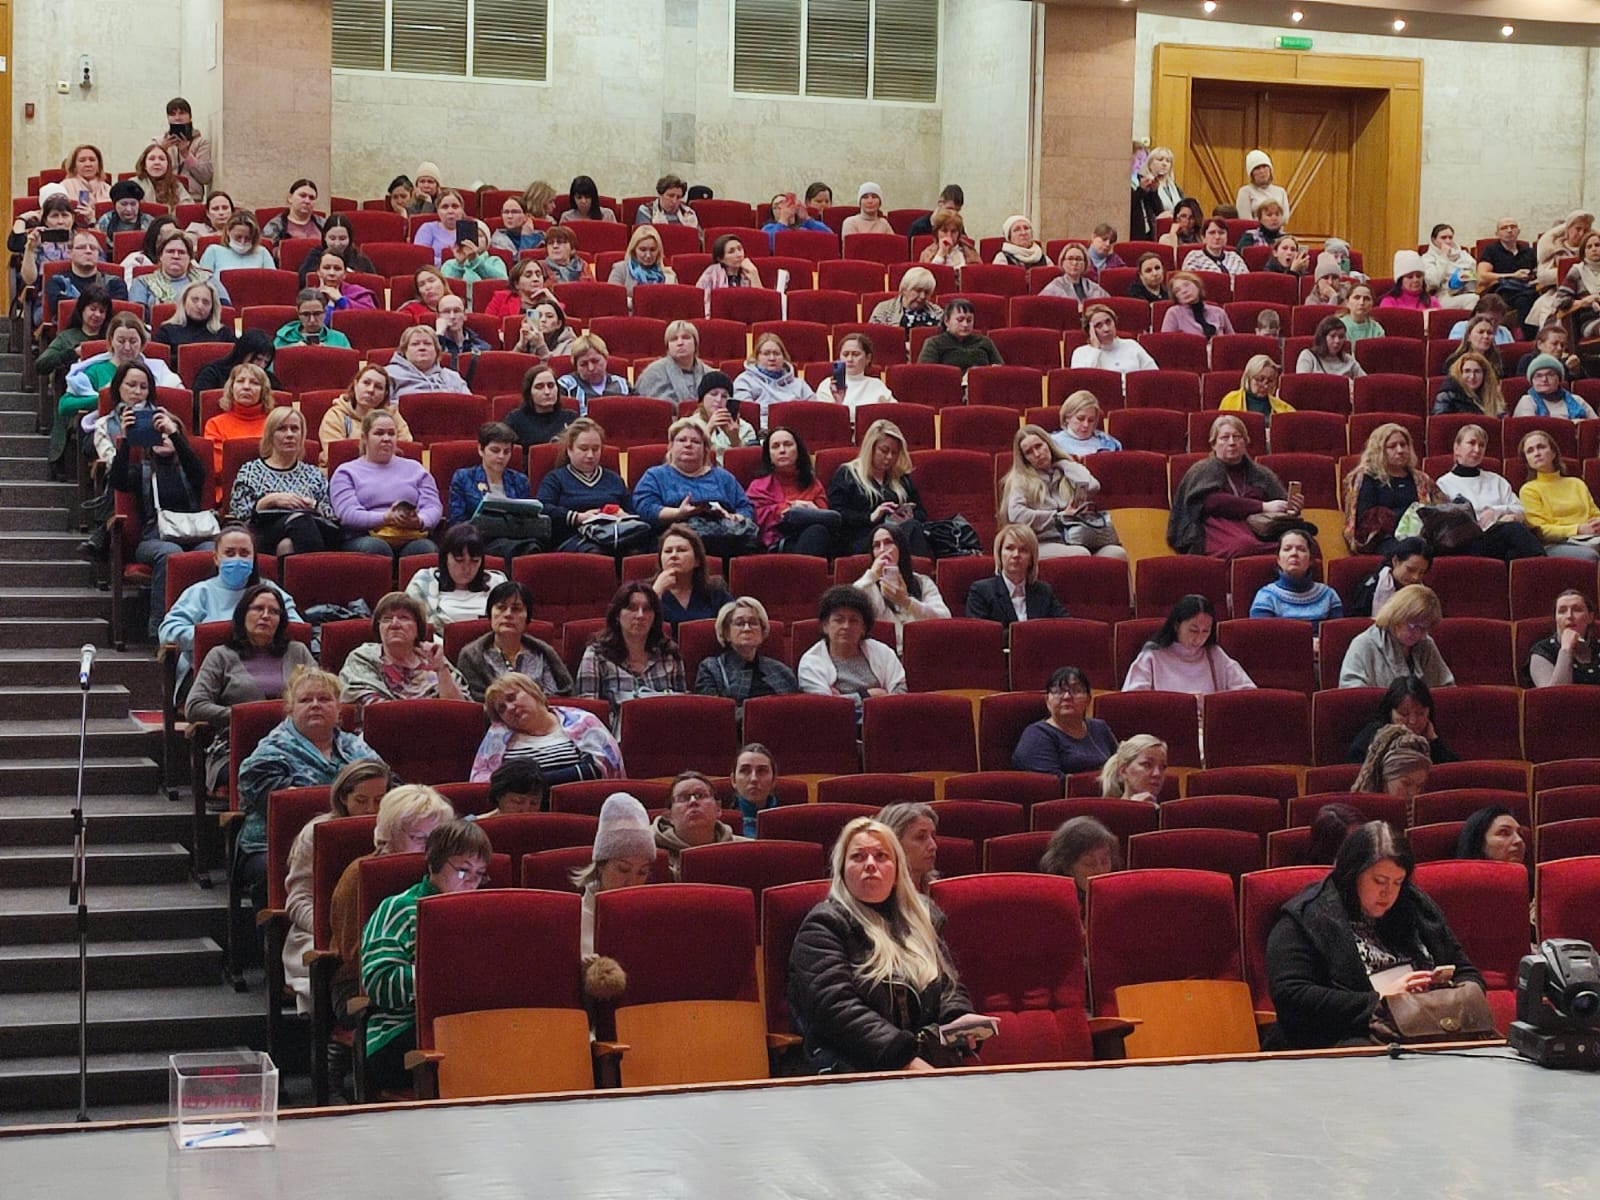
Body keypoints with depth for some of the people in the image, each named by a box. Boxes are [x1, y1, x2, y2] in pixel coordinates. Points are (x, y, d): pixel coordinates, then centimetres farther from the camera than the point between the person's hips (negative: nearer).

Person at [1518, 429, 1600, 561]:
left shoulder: (1577, 484, 29)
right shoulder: (1529, 490, 13)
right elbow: (1540, 531, 2)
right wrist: (1579, 529, -12)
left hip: (1589, 541, 4)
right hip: (1555, 546, -4)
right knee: (1588, 555, -39)